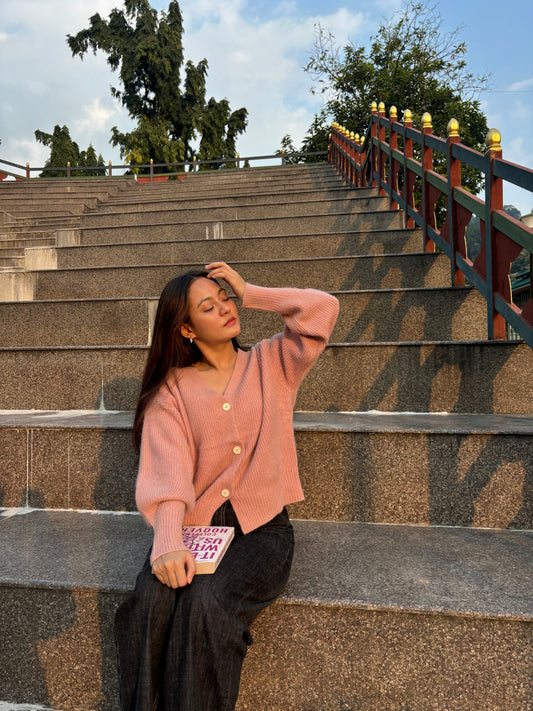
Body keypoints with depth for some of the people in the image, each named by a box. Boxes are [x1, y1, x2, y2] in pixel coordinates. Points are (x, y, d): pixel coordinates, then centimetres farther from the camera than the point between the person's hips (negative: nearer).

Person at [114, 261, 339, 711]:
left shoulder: (271, 364, 9)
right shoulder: (170, 390, 5)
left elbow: (322, 308, -2)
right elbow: (166, 469, -10)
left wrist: (249, 293, 3)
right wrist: (168, 542, -27)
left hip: (260, 527, 0)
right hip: (193, 526, 1)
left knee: (207, 602, -27)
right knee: (151, 603, -27)